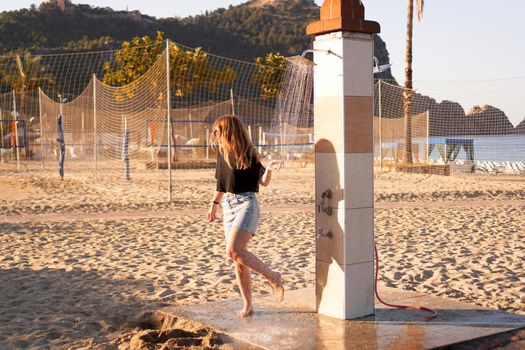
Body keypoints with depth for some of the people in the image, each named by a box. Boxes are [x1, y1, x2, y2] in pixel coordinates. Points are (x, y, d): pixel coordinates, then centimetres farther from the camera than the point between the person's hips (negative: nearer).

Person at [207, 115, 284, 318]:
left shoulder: (248, 154, -8)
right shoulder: (222, 153, 10)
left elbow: (264, 182, -9)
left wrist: (269, 169, -28)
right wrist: (214, 204, 29)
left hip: (246, 204, -7)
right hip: (228, 205, 7)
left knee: (234, 250, -24)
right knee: (238, 259, 6)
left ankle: (273, 277, -7)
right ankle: (248, 305, 14)